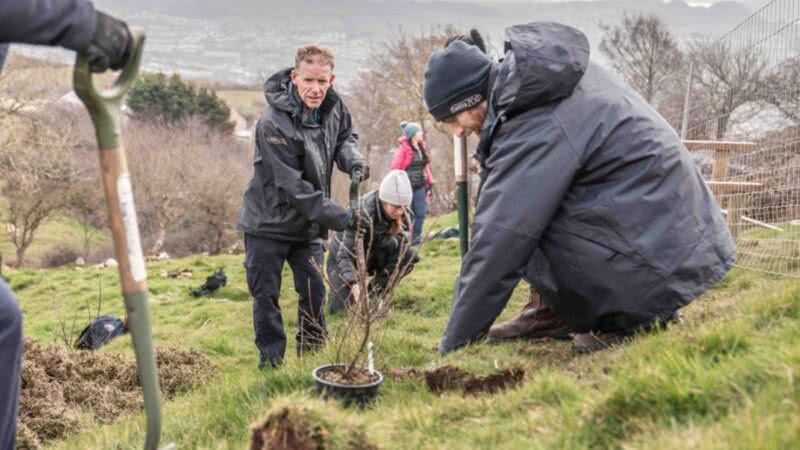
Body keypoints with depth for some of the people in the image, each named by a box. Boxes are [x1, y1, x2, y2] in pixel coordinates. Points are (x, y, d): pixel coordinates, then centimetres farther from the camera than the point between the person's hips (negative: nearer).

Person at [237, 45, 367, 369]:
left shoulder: (333, 106, -9)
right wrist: (340, 219, -29)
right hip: (269, 222, -5)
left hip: (309, 223, 5)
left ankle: (312, 353, 27)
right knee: (266, 295, 4)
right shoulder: (273, 123, -28)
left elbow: (344, 136, 13)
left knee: (314, 291, 10)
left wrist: (353, 160, -12)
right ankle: (271, 360, 18)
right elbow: (293, 187, -28)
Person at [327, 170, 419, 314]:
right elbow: (345, 254, -37)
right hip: (341, 257, -4)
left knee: (409, 255, -23)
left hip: (372, 255, 5)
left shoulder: (404, 215, -18)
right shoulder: (362, 212, -34)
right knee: (340, 308, -22)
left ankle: (375, 294, -4)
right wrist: (353, 283, -51)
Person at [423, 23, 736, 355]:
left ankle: (622, 320, -6)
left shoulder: (534, 131, -21)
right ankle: (553, 311, 11)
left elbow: (497, 245, -19)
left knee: (518, 232, -16)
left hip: (664, 267, -9)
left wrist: (454, 345, -11)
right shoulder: (553, 74, 5)